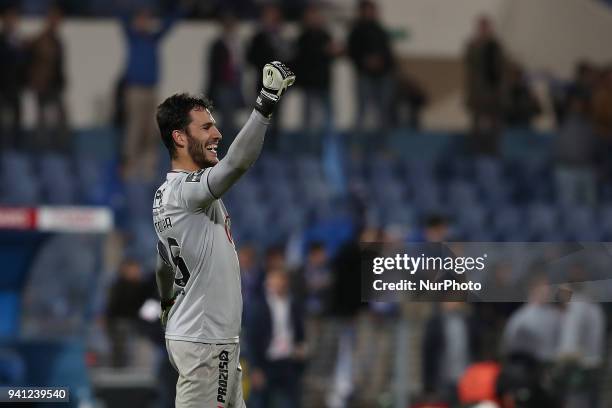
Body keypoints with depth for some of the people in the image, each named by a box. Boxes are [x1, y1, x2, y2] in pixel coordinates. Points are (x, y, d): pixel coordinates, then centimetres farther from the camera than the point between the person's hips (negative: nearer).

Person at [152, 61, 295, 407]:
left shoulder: (165, 194, 13)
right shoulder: (187, 188, -18)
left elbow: (164, 266, 24)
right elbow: (237, 164, -37)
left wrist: (167, 311, 39)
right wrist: (267, 103, -40)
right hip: (206, 343, -10)